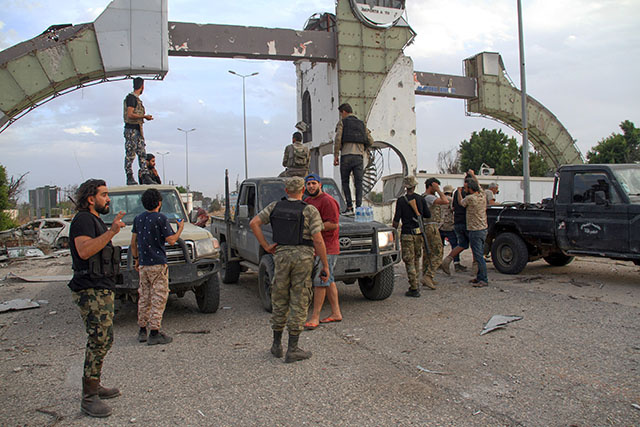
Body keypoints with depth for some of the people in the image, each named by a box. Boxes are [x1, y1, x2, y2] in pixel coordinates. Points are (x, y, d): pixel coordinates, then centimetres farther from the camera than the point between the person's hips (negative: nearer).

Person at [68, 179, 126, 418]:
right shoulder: (83, 219, -11)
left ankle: (94, 386, 24)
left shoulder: (95, 220, 22)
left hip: (102, 289, 10)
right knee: (101, 340, -12)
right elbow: (84, 251, -28)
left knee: (101, 340, 14)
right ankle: (89, 398, -6)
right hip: (91, 291, -10)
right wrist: (111, 232, -31)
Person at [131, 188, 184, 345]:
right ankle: (154, 333, -2)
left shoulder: (138, 219, 9)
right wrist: (180, 228, 4)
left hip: (143, 265, 6)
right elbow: (171, 240, -11)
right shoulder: (161, 219, -11)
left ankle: (142, 331, 21)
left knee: (144, 298, 14)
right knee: (158, 299, -2)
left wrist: (136, 259, 22)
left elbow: (133, 243, 12)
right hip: (158, 264, -6)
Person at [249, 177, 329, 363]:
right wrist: (325, 265, -4)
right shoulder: (310, 211, -5)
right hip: (303, 256, -3)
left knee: (280, 301, 15)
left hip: (282, 255, 3)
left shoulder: (275, 207, 7)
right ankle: (292, 350, 5)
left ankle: (276, 345, 22)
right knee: (299, 302, 2)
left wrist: (266, 246, 4)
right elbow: (318, 240, -10)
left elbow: (254, 223, 0)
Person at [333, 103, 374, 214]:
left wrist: (335, 155, -2)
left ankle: (349, 207, 0)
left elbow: (338, 139, -7)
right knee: (358, 183, 3)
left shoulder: (342, 123, 6)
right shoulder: (362, 124, 18)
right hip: (359, 157, 3)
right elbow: (370, 141, 12)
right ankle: (359, 207, -7)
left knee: (345, 182, 9)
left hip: (346, 156, -2)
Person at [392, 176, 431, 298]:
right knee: (416, 260, 18)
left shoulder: (401, 201, -7)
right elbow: (428, 215, 7)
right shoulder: (421, 199, 2)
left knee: (409, 262, 0)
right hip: (419, 234, 4)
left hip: (407, 234, -4)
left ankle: (414, 289, -1)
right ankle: (415, 285, 27)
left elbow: (396, 220, -9)